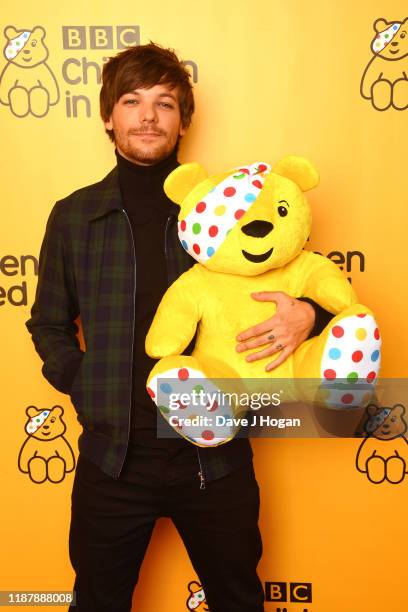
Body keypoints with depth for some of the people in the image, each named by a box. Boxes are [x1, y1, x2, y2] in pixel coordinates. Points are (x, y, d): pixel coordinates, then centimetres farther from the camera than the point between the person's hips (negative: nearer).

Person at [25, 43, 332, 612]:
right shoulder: (73, 217, 0)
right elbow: (49, 325, 9)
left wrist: (307, 314, -18)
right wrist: (85, 389, -6)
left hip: (215, 456, 0)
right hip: (112, 457, 1)